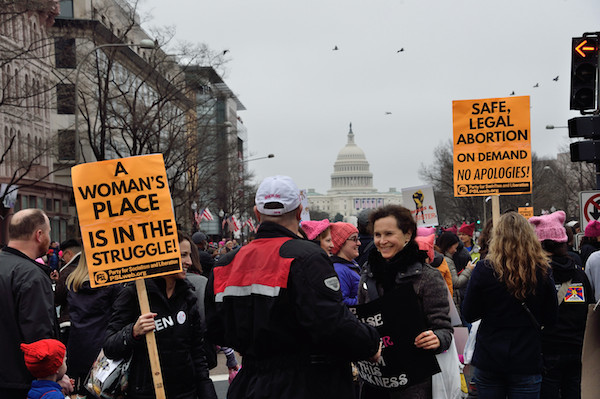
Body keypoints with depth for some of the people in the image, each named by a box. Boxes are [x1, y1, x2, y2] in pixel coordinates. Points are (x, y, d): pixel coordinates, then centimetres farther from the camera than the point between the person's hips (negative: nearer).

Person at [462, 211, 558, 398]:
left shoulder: (484, 270, -12)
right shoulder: (542, 272, -8)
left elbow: (469, 315, -4)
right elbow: (551, 319, 0)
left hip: (488, 361, 0)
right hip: (527, 362, 0)